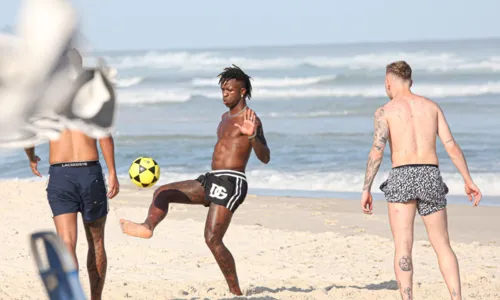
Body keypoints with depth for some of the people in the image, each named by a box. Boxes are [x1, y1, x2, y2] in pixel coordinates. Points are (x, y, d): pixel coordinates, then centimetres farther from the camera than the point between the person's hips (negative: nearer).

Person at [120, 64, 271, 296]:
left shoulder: (250, 120, -8)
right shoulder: (225, 117, 20)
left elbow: (265, 158, -20)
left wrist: (253, 136, -37)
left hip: (230, 183, -9)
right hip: (211, 180, 9)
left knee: (212, 239, -16)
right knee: (162, 193, -1)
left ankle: (235, 292, -8)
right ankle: (148, 227, -29)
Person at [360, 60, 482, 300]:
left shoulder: (384, 111, 2)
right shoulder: (432, 106, 13)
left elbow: (377, 151, -10)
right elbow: (452, 146, 6)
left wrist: (366, 190, -8)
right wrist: (468, 181, 10)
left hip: (401, 178, -3)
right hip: (431, 178, 3)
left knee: (403, 248, -3)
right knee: (442, 246, 11)